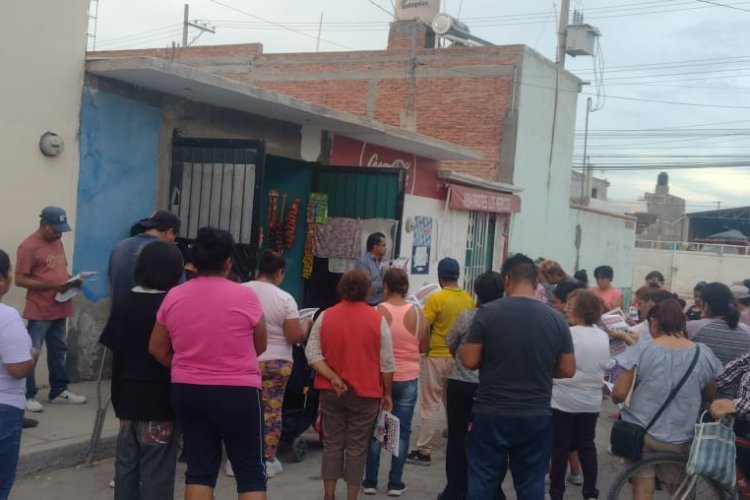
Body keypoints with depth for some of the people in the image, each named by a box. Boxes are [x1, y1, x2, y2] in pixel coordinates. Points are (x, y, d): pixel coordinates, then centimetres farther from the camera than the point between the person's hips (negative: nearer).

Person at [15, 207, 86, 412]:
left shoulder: (57, 242, 12)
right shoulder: (29, 246, -14)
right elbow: (20, 280, -16)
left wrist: (70, 280, 1)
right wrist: (51, 285, -22)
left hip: (60, 308, 8)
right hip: (39, 310, -8)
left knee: (59, 350, 15)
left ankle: (59, 391, 25)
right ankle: (28, 396, 6)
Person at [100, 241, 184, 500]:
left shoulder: (125, 303, 2)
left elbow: (114, 349, 5)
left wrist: (118, 393, 14)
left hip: (128, 396, 5)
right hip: (159, 400, -5)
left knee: (126, 464, 15)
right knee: (156, 471, 3)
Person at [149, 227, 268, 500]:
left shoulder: (174, 297, -1)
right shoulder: (245, 296, -11)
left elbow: (156, 348, 6)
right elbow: (260, 346, 2)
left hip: (187, 391, 4)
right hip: (237, 392, -4)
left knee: (199, 468, 11)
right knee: (251, 472, 5)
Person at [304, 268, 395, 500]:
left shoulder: (325, 316, -1)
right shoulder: (377, 319, -7)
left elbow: (312, 354, -6)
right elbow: (387, 363, -5)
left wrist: (333, 378, -9)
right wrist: (387, 393, 4)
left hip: (331, 392, 2)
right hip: (366, 393, -2)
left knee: (332, 443, 12)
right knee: (357, 447, 5)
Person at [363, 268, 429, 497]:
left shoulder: (377, 312, -11)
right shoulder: (417, 313, -5)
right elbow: (424, 346, 8)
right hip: (408, 380, 1)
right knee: (402, 431, 8)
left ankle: (370, 481, 14)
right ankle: (395, 482, 11)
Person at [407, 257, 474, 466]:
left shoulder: (436, 299, -14)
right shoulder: (468, 299, 0)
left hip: (436, 357, -4)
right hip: (459, 358, 5)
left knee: (430, 405, 2)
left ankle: (424, 451, 5)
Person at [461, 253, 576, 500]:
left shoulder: (487, 312, -9)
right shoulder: (557, 319, -1)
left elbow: (469, 361, -8)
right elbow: (568, 370, 4)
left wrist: (472, 352, 14)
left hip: (491, 414, -2)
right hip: (537, 417, 2)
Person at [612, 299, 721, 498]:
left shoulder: (641, 350, -13)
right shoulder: (704, 354, -5)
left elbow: (619, 394, -12)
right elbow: (711, 395, 9)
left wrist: (613, 394, 10)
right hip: (679, 437, 2)